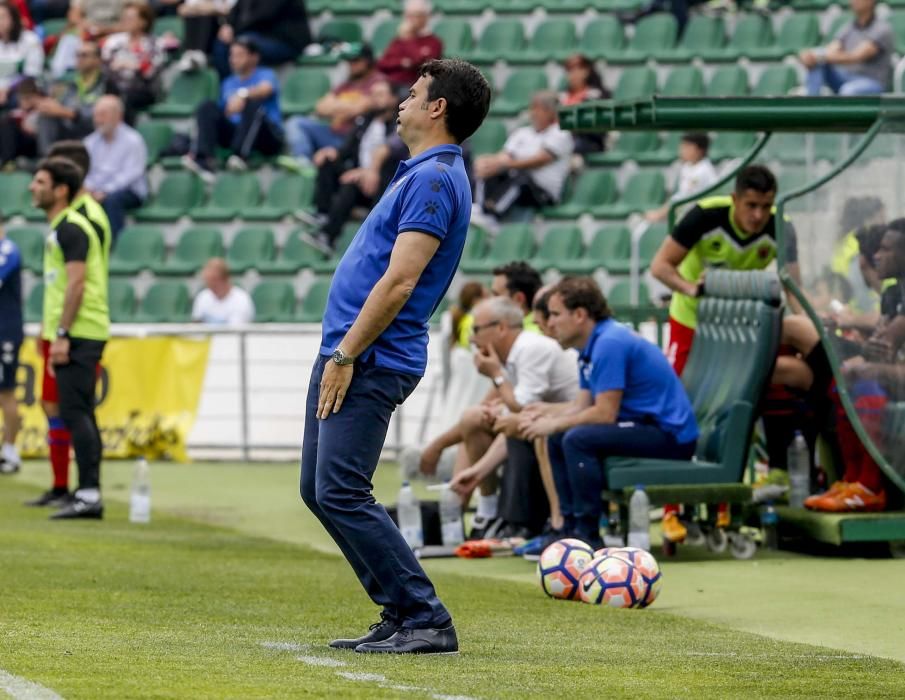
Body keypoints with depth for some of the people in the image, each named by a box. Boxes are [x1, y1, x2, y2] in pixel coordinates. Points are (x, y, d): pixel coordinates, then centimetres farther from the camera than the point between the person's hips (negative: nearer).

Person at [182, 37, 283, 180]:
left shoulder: (266, 75, 6)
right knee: (208, 107, -16)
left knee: (253, 103, -33)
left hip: (268, 137, -5)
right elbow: (224, 114, 24)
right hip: (235, 133, 5)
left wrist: (243, 94, -41)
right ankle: (204, 159, -36)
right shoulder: (228, 84, 23)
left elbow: (266, 89, -19)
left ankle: (240, 156, -47)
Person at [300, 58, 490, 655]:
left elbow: (399, 281, -21)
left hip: (372, 360, -11)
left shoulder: (436, 178, -14)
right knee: (319, 491, 11)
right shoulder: (422, 173, 19)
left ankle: (427, 621, -11)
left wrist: (346, 356, -20)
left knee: (340, 493, -15)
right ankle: (402, 616, 13)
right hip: (345, 353, 11)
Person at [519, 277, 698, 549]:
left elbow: (605, 413, -21)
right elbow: (583, 404, 16)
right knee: (557, 440, 12)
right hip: (647, 426, 11)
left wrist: (554, 424, -12)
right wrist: (546, 411, 2)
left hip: (670, 435, -11)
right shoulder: (592, 345, 12)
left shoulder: (610, 343, -19)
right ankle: (570, 527, 13)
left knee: (578, 439, -26)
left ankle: (588, 535, -20)